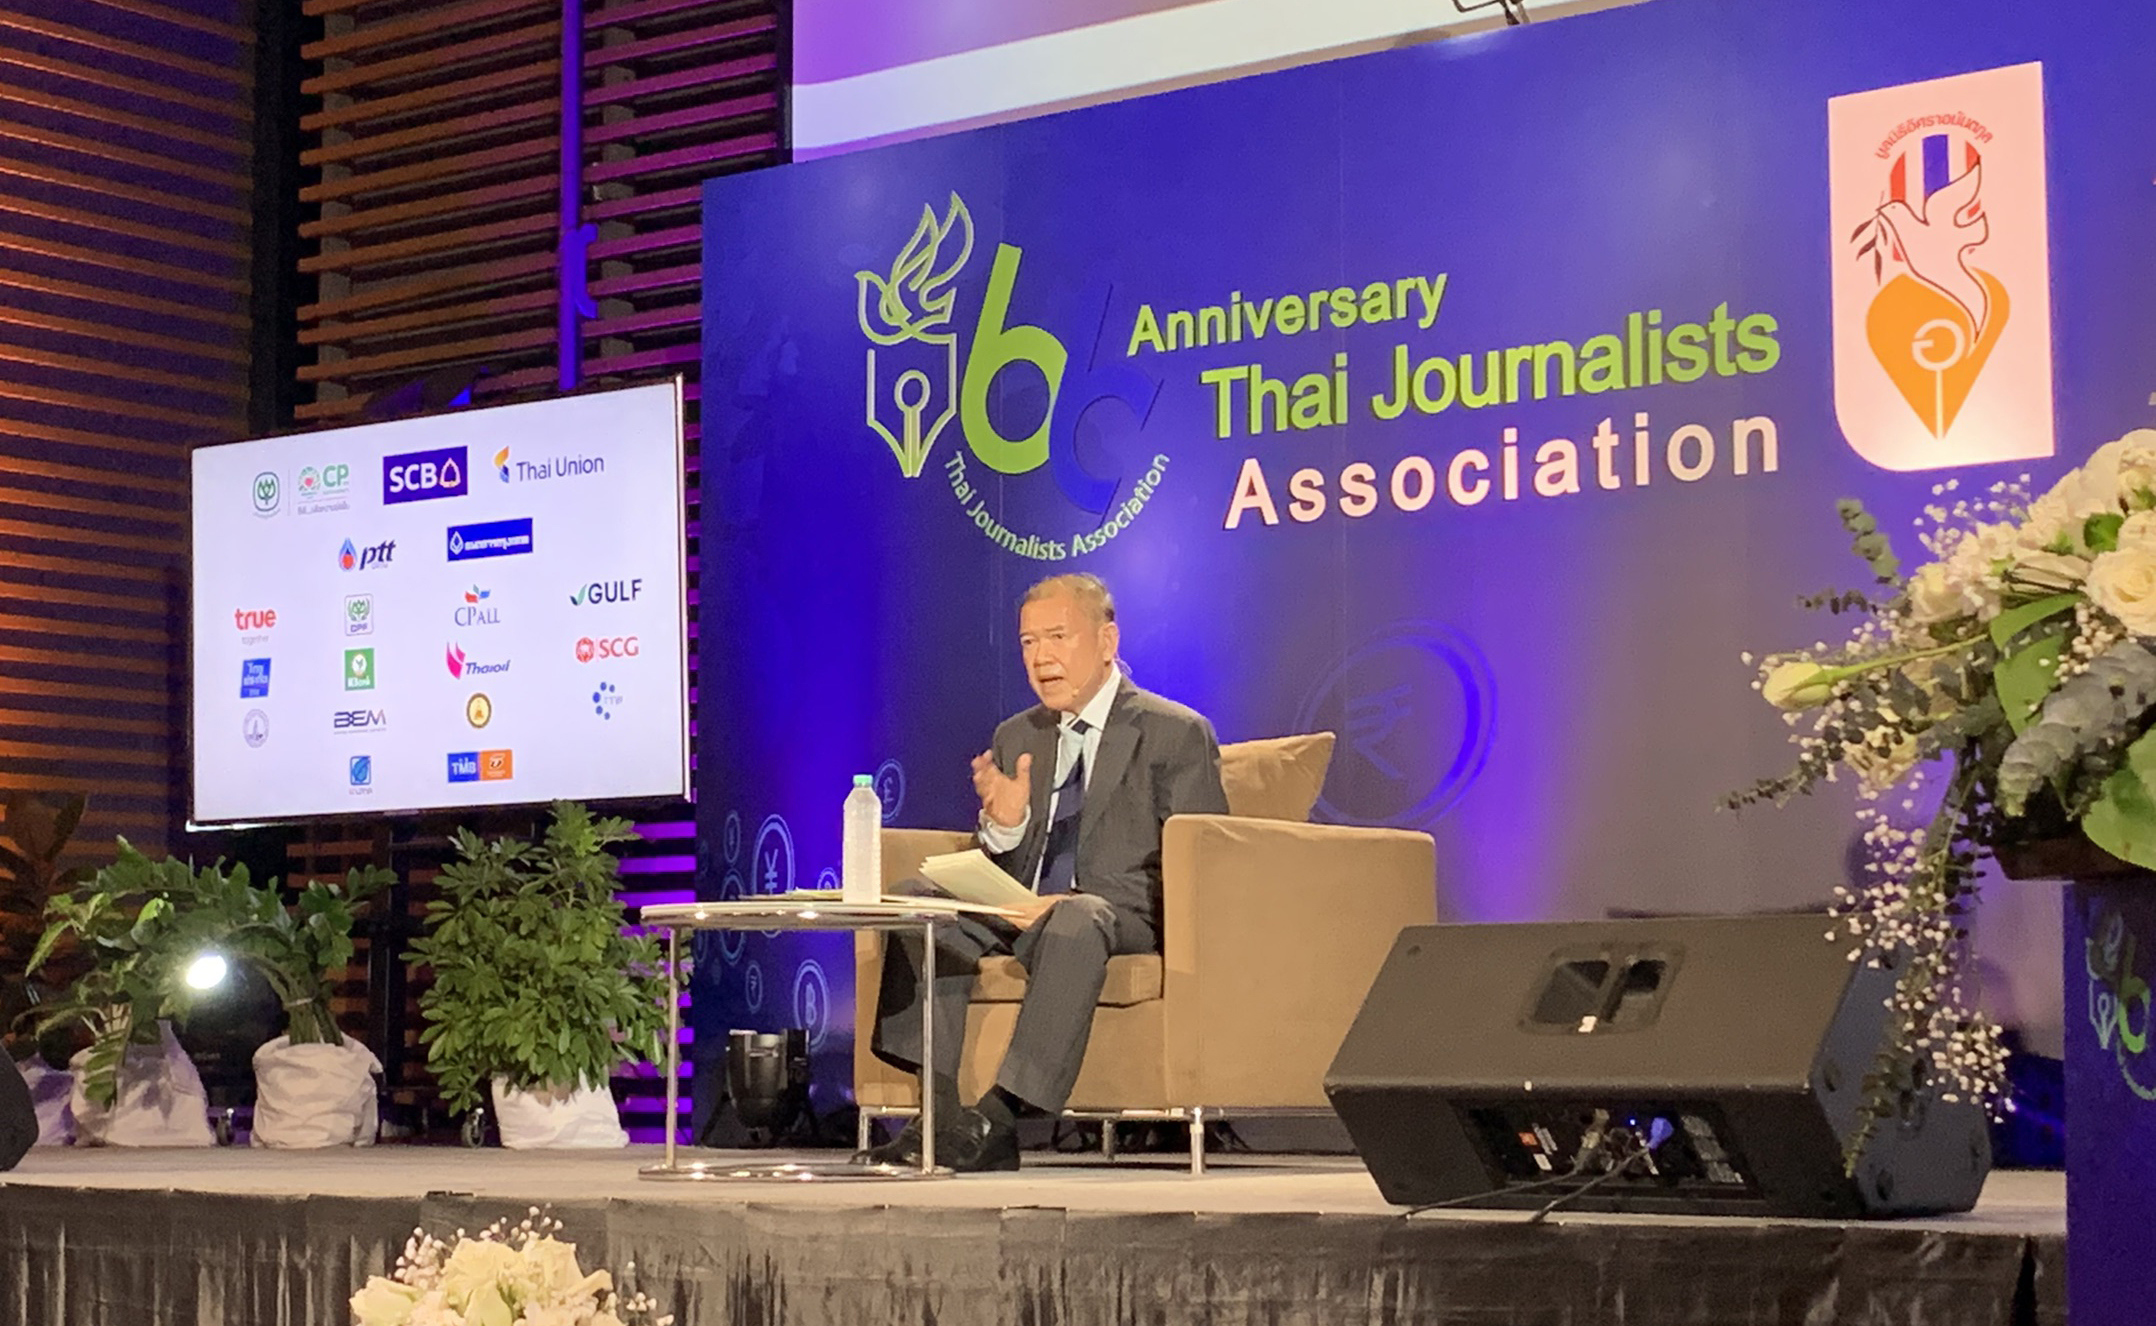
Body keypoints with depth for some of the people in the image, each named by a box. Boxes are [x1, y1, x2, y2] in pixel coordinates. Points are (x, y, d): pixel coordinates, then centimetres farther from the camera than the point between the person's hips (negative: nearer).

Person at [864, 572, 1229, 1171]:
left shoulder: (1176, 734, 1)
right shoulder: (1016, 738, 18)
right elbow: (999, 875, 16)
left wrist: (1077, 899, -21)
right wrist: (1003, 825, -10)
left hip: (1123, 916, -6)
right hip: (1022, 911, 6)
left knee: (1075, 922, -39)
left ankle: (998, 1117, -37)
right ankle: (943, 1111, -25)